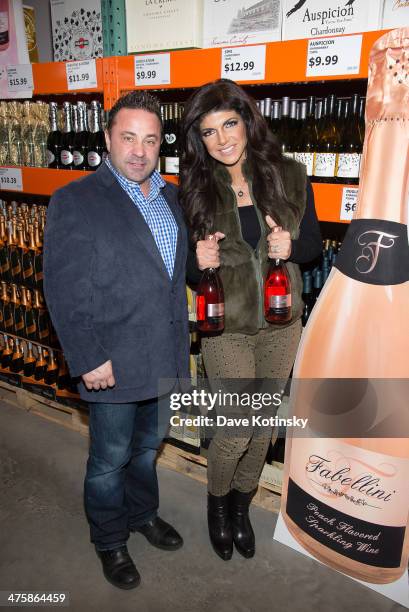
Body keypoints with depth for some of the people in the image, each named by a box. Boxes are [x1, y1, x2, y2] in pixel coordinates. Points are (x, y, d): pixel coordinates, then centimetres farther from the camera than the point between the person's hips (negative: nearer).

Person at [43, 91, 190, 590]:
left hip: (165, 357, 6)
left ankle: (143, 514, 51)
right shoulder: (74, 201, -12)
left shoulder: (169, 197, 8)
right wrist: (89, 359, -18)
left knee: (148, 444, 25)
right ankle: (110, 540, 41)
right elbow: (63, 290, -16)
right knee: (110, 459, 14)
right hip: (113, 363, -6)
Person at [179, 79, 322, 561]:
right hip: (226, 327, -2)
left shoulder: (289, 176, -4)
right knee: (235, 432, 1)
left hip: (281, 324, 3)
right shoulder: (193, 188, -6)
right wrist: (196, 260, -19)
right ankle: (217, 502, 36)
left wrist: (290, 247, -17)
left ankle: (241, 505, 43)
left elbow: (314, 242, 5)